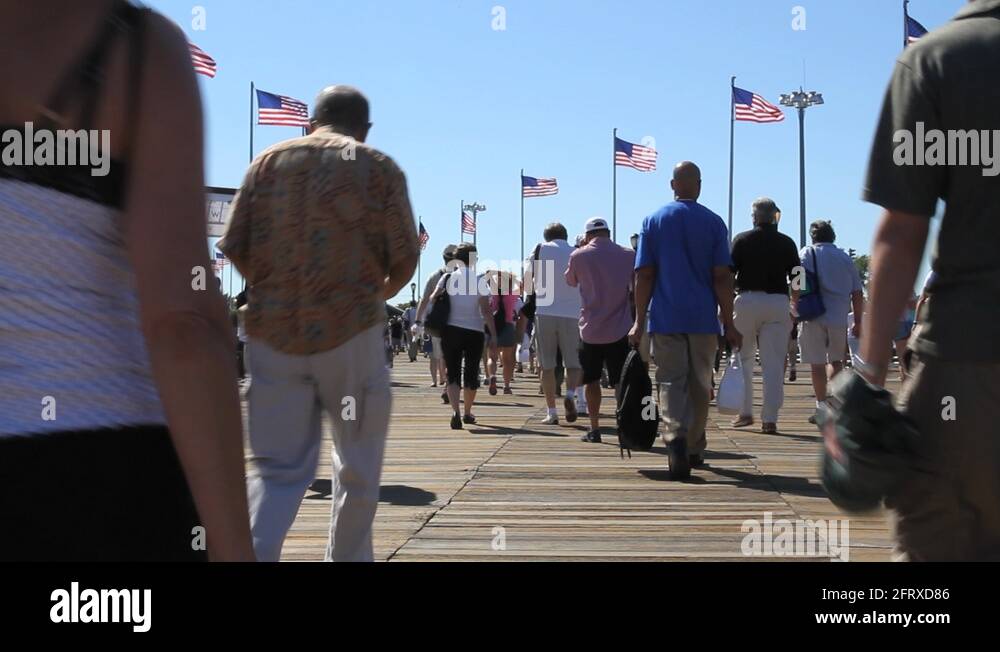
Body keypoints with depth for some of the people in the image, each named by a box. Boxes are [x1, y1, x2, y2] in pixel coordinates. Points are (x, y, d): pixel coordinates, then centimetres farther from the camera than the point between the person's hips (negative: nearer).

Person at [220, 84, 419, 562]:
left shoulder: (268, 161, 9)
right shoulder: (379, 168, 3)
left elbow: (235, 246, 5)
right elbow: (404, 257, -1)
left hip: (272, 330, 3)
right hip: (349, 329, -2)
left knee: (277, 467, 7)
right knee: (357, 467, 14)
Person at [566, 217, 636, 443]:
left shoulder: (579, 256, -4)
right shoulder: (629, 255, -1)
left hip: (590, 330, 0)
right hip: (619, 330, 0)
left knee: (591, 380, 12)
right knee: (621, 382, 5)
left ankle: (595, 429, 14)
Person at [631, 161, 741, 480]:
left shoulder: (654, 221, 4)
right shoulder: (714, 223, 1)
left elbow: (644, 276, -1)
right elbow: (722, 277, -3)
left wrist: (639, 322, 2)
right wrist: (729, 323, 1)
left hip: (666, 318, 0)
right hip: (703, 318, 1)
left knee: (671, 382, -1)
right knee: (699, 385, 13)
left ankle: (676, 437, -26)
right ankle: (695, 449, 24)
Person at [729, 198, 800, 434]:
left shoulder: (742, 240, 2)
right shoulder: (787, 243, 8)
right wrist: (795, 309, 16)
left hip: (747, 300, -1)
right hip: (778, 302, 1)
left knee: (742, 358, 13)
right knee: (774, 363, 1)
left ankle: (745, 412, 13)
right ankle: (770, 419, -2)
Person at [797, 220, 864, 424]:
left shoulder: (807, 254, 3)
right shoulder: (845, 257, 11)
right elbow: (858, 294, 10)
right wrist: (858, 322, 15)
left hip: (814, 316, -3)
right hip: (839, 317, 3)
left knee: (817, 363, 2)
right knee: (836, 361, 17)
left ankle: (822, 406, 1)